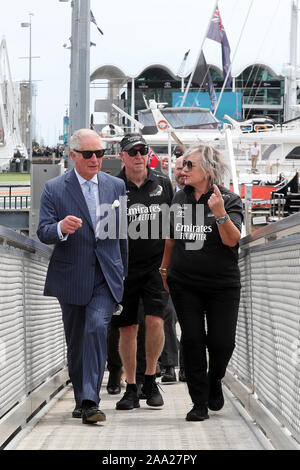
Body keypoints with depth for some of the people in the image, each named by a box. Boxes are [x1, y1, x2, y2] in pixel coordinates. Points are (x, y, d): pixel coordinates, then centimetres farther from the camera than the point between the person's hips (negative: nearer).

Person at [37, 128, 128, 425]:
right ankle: (81, 399, 28)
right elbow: (43, 232, -7)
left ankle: (90, 402, -22)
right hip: (71, 276, 0)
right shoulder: (54, 188, -1)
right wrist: (61, 228, -30)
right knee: (75, 341, 10)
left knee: (97, 328, -20)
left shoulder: (116, 186, 8)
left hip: (106, 276, 0)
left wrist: (124, 272, 18)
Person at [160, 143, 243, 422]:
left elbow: (232, 240, -21)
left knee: (222, 341, -4)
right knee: (192, 340, -1)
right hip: (184, 284, 3)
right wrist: (164, 268, 24)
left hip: (222, 284, -3)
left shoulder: (229, 200, -8)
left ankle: (214, 382, 28)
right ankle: (200, 402, 7)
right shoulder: (179, 199, 5)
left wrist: (219, 212, -35)